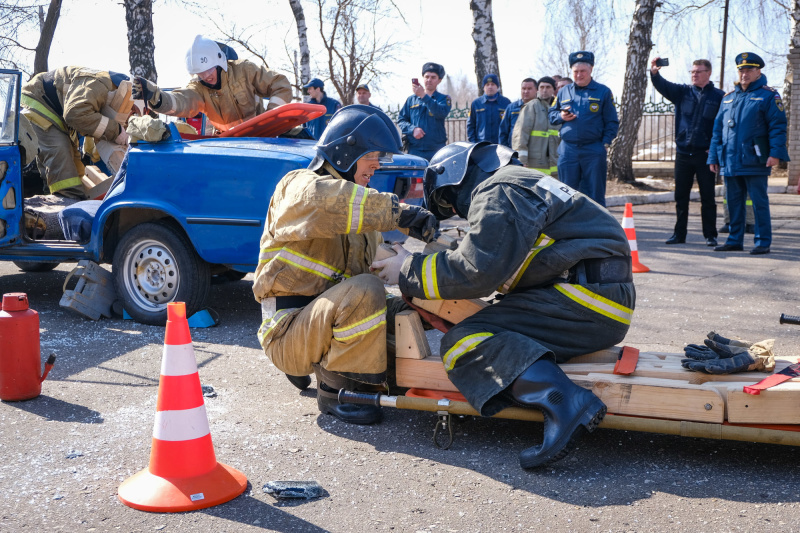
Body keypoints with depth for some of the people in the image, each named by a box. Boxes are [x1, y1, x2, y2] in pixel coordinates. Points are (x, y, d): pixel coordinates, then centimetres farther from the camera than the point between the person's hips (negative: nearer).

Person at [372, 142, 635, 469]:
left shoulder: (498, 194, -5)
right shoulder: (522, 184, 26)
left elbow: (477, 272, -15)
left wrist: (409, 272, -2)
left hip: (587, 299, -10)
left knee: (464, 342, -17)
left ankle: (563, 403, -36)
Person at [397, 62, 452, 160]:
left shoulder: (444, 99, 10)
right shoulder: (412, 99, 16)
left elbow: (441, 113, -12)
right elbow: (401, 119, 12)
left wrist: (424, 96, -19)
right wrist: (412, 129, -8)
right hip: (414, 150, 2)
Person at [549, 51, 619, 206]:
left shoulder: (603, 92, 4)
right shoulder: (564, 92, 12)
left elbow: (612, 122, 4)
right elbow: (551, 114, 19)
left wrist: (605, 142, -8)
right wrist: (561, 116, -3)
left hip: (594, 151, -2)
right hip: (567, 150, 3)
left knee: (594, 194, 1)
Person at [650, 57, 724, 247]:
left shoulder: (719, 97, 1)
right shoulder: (683, 92, 9)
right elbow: (663, 86, -7)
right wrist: (654, 72, -27)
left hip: (705, 154, -3)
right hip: (683, 153, 3)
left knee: (708, 197, 3)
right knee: (681, 196, 8)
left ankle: (710, 235, 11)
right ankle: (679, 234, 16)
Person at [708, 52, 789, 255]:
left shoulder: (768, 96, 1)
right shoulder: (728, 98, 17)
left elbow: (778, 126, -6)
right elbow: (718, 129, 18)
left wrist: (776, 153, -16)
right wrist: (713, 157, 13)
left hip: (754, 161, -5)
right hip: (730, 161, 5)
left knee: (759, 202, -2)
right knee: (734, 202, 10)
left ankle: (763, 242, 4)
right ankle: (735, 240, 19)